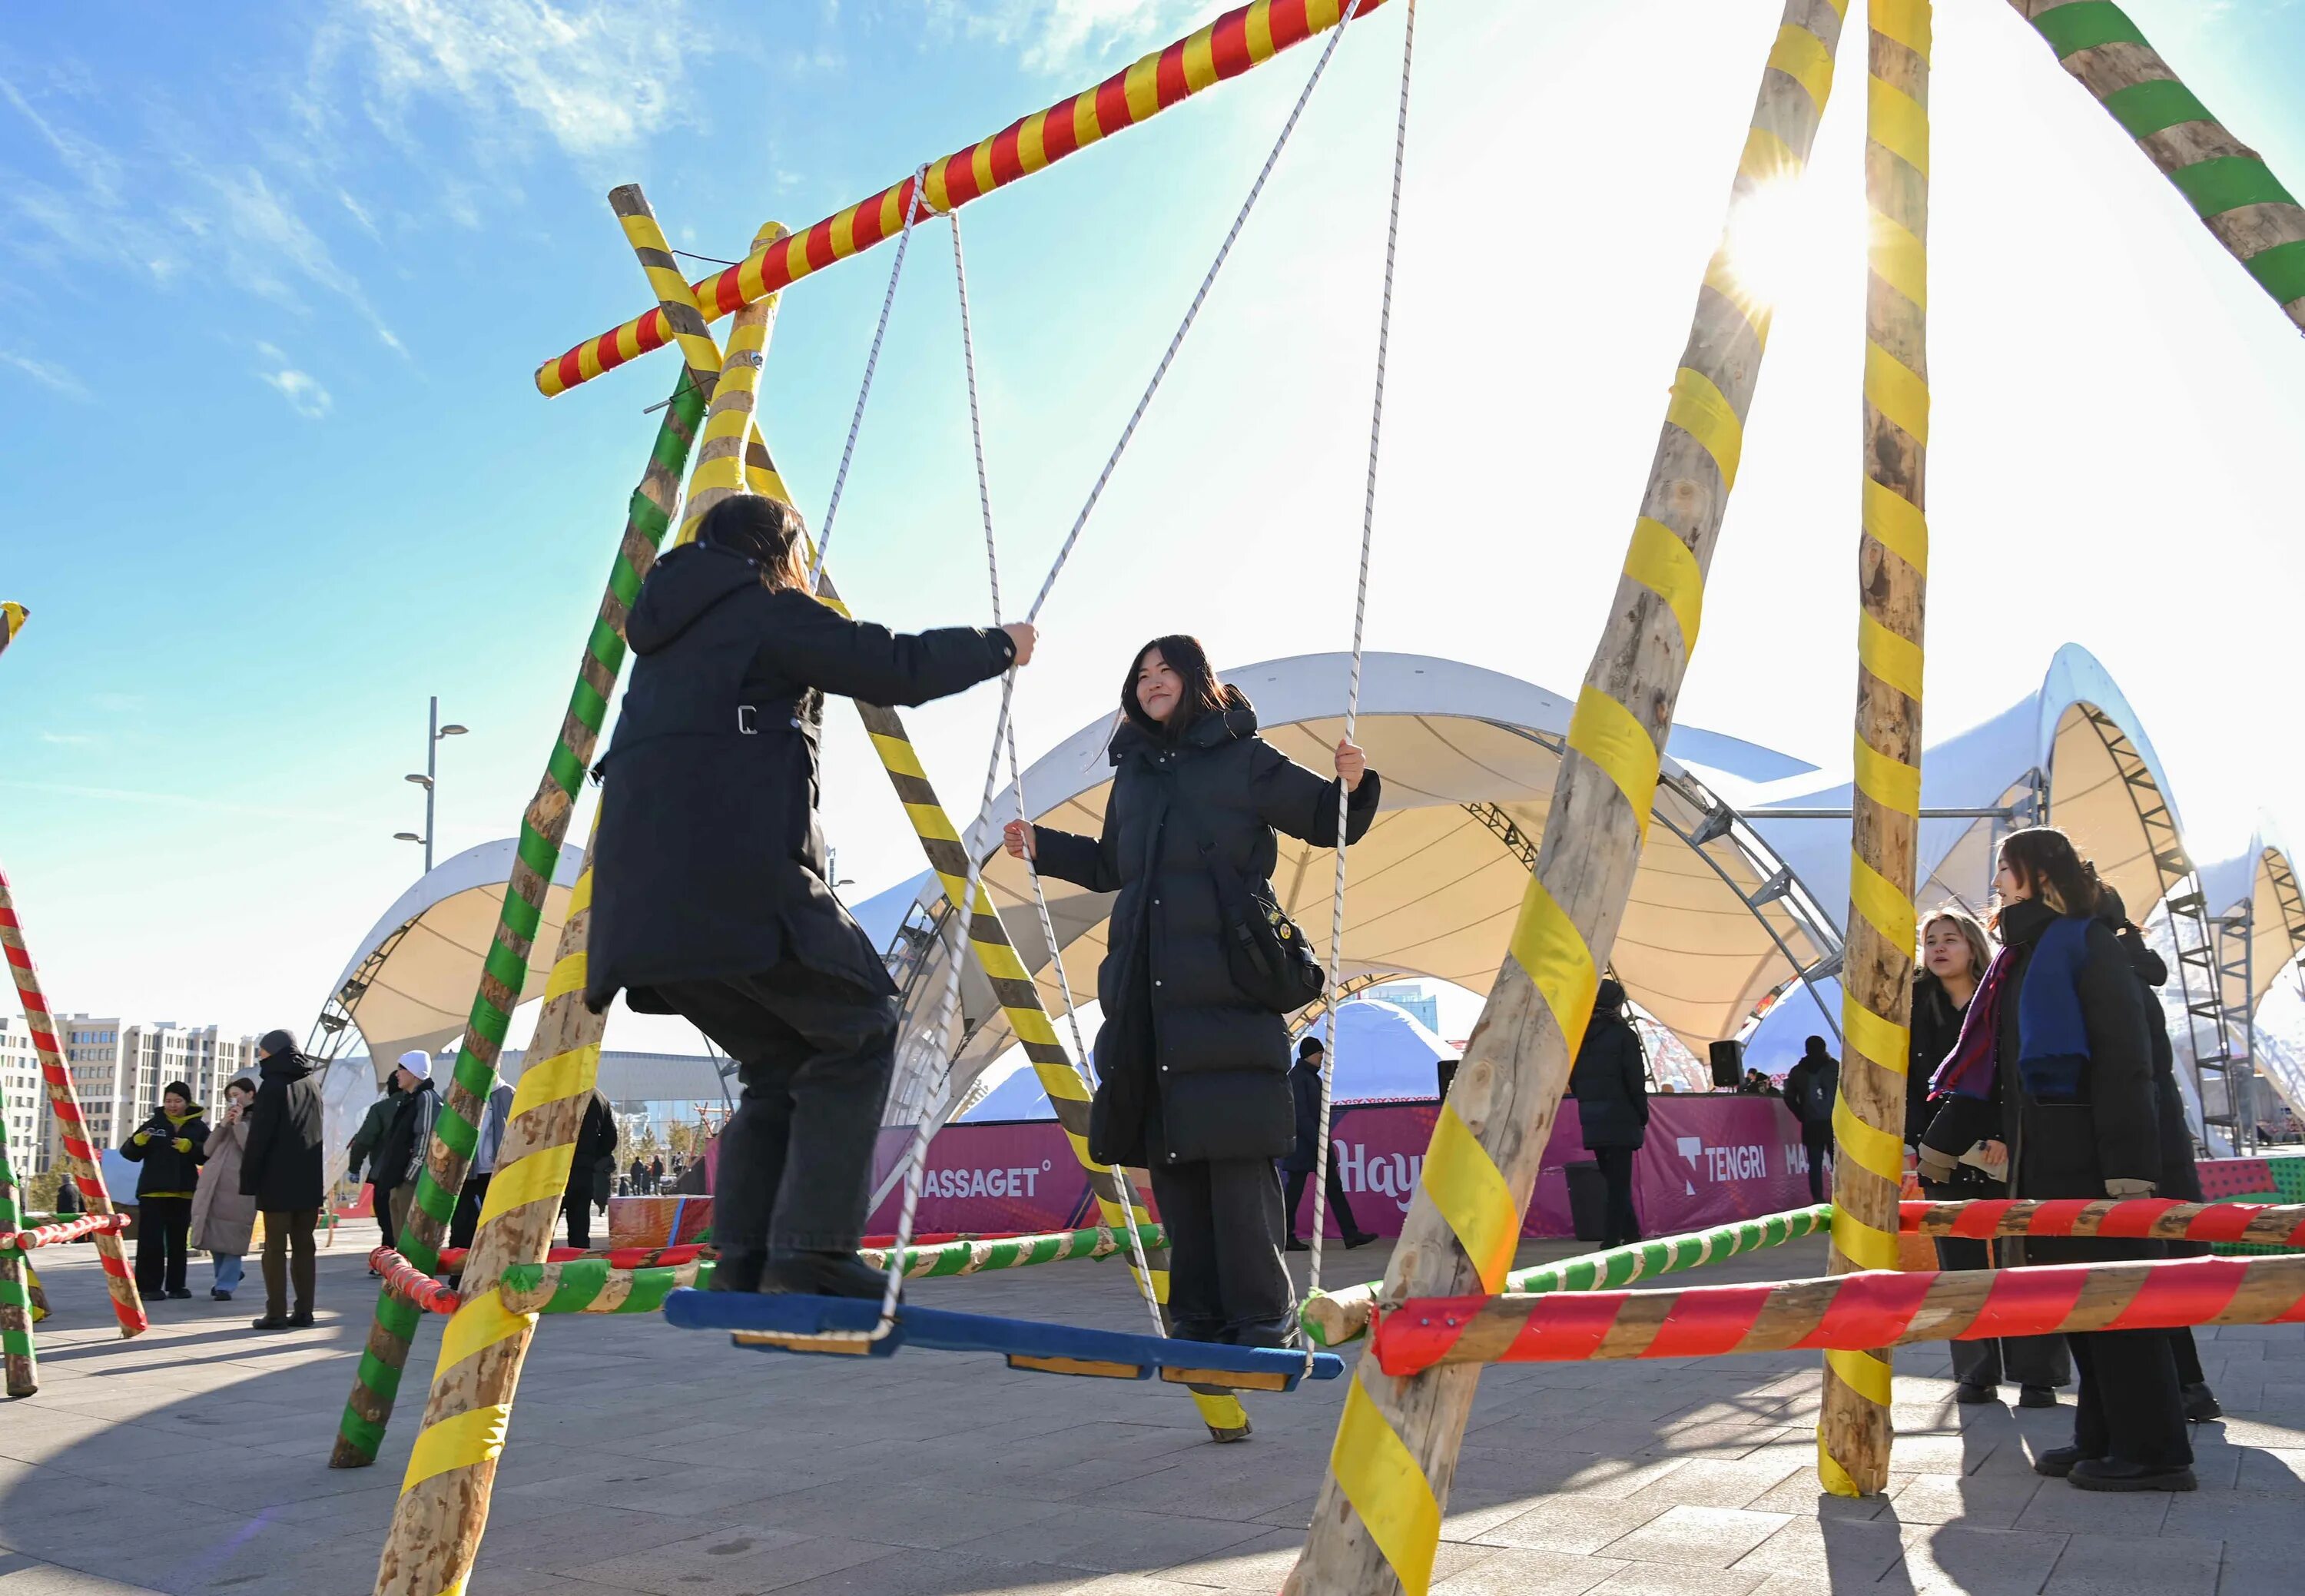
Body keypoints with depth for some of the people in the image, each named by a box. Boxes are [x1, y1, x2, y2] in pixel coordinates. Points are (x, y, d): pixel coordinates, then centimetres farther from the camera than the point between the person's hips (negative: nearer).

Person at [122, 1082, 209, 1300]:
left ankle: (176, 1285, 19)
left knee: (178, 1240, 11)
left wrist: (191, 1148, -20)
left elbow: (209, 1155, -5)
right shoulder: (154, 1124, 3)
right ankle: (149, 1286, -1)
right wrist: (137, 1142, -19)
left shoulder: (198, 1127, 4)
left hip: (183, 1193, 2)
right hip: (153, 1191, -2)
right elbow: (130, 1154, 1)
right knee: (151, 1239, -6)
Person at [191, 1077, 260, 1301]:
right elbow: (208, 1151, 12)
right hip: (212, 1185, 6)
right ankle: (226, 1276, 26)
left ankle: (226, 1285, -2)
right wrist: (222, 1125, 1)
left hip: (239, 1186, -6)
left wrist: (239, 1123, -9)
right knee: (213, 1235, 8)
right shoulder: (226, 1118, 21)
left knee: (232, 1238, -6)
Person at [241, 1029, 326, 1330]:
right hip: (310, 1182, 6)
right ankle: (303, 1311, 10)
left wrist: (249, 1179, -8)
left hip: (278, 1182, -6)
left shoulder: (273, 1085, -9)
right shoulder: (312, 1084, 13)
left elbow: (259, 1137, -13)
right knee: (304, 1246, 10)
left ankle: (276, 1313, -3)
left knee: (275, 1247, -1)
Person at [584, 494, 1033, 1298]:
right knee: (858, 1030, 3)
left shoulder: (667, 639, 27)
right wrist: (998, 645, 14)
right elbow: (899, 669, -1)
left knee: (781, 1063, 16)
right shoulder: (766, 611, 4)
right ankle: (812, 1250, -7)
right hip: (737, 879, -8)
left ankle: (746, 1263, 6)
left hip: (646, 899, 8)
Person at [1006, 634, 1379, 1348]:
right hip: (1147, 989, 6)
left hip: (1226, 986, -6)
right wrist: (1044, 847, 26)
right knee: (1168, 1153, 5)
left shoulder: (1243, 758, 5)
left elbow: (1325, 822, 5)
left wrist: (1351, 785, -14)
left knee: (1235, 1151, -10)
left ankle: (1264, 1315, -2)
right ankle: (1200, 1314, 13)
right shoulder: (1132, 773, 21)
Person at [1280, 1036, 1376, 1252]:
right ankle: (1287, 1237, 7)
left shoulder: (1312, 1076, 16)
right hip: (1303, 1145, -10)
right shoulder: (1297, 1077, -13)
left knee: (1334, 1187, 4)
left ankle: (1350, 1234, 2)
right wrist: (1318, 1139, -22)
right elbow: (1300, 1114, -20)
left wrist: (1324, 1140, 14)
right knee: (1295, 1191, -1)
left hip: (1316, 1143, 10)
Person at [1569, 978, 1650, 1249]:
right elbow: (1635, 1079, -11)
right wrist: (1643, 1115, -2)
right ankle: (1612, 1238, -3)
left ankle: (1631, 1232, 21)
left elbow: (1573, 1079, 10)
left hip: (1591, 1117, 5)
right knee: (1619, 1179, -1)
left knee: (1612, 1177, 15)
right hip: (1620, 1116, -5)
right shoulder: (1623, 1034, -9)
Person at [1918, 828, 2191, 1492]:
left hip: (2093, 1156, -8)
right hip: (2043, 1160, 8)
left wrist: (2130, 1165, -21)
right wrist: (1941, 1144, 21)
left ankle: (2154, 1450, 5)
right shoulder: (2022, 956, 17)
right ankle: (2103, 1438, 18)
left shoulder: (2088, 944, -8)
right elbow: (1988, 1059, 20)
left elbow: (2124, 1058, -16)